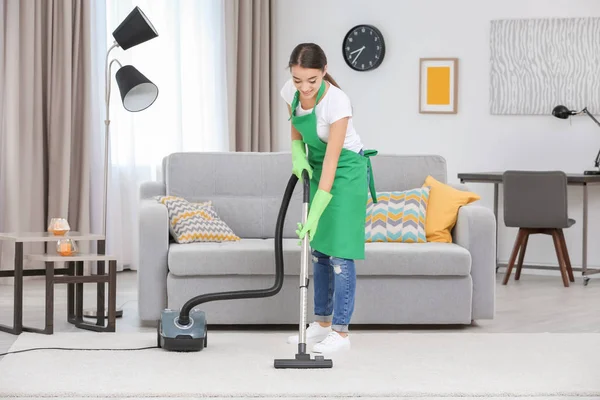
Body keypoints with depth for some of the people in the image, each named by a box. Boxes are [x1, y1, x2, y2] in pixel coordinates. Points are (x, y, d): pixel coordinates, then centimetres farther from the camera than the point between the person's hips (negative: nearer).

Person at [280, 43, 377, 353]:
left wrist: (315, 214, -34)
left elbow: (331, 163, -31)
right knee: (318, 247, 10)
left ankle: (340, 332, -5)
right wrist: (298, 157, -11)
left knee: (339, 250, -9)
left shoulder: (337, 102, -31)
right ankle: (322, 323, 19)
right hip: (317, 167, 7)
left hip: (346, 171, -7)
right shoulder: (290, 92, -12)